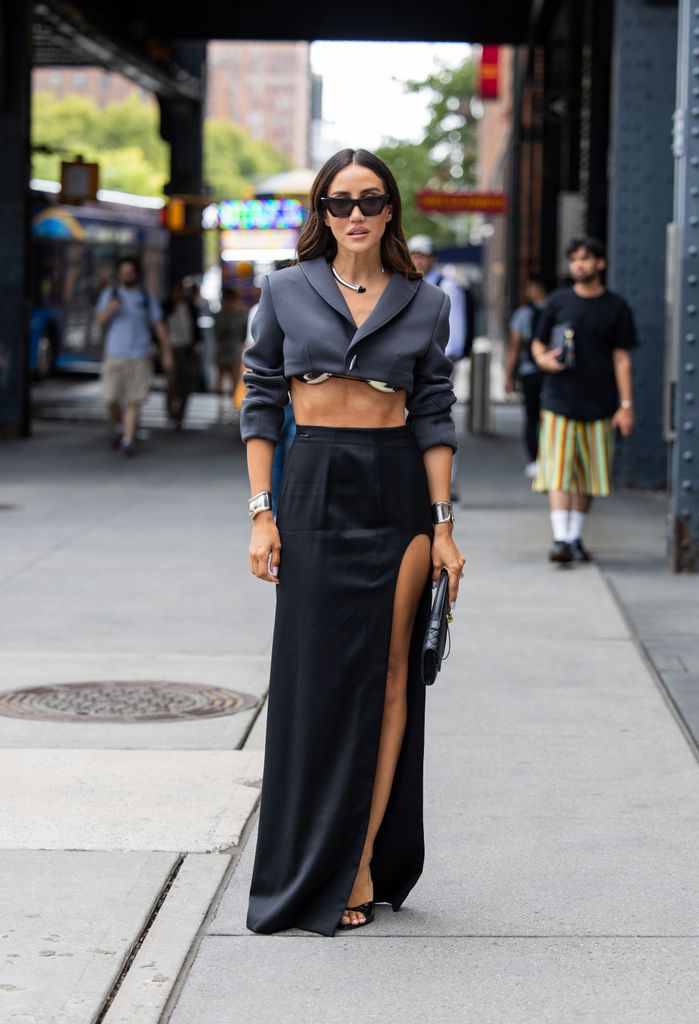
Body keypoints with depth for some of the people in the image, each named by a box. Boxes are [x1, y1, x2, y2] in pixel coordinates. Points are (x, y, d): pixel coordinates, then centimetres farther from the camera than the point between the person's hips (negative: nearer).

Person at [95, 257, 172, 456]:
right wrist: (110, 309, -22)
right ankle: (119, 426, 24)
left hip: (140, 357, 0)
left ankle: (128, 440, -3)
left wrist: (167, 352, 3)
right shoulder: (110, 294, 6)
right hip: (114, 355, 0)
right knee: (111, 399, -4)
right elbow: (99, 322, -2)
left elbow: (159, 326, 7)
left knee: (134, 401, -6)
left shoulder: (147, 297, 5)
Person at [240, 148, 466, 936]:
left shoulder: (425, 303, 6)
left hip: (399, 491, 1)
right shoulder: (286, 293, 4)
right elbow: (261, 404, 4)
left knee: (388, 675, -1)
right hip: (315, 489, -1)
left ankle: (365, 860, 6)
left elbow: (434, 418, 4)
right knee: (316, 677, 0)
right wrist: (262, 511, -4)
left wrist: (443, 525, -2)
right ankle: (312, 871, 11)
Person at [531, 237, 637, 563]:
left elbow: (622, 358, 3)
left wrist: (626, 405, -3)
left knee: (587, 477, 7)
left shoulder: (616, 308, 4)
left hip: (598, 404, 1)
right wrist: (542, 358, -12)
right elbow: (538, 343, 12)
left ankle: (576, 538, 19)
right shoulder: (558, 302, 5)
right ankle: (560, 539, -15)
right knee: (558, 474, -10)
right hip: (559, 401, -1)